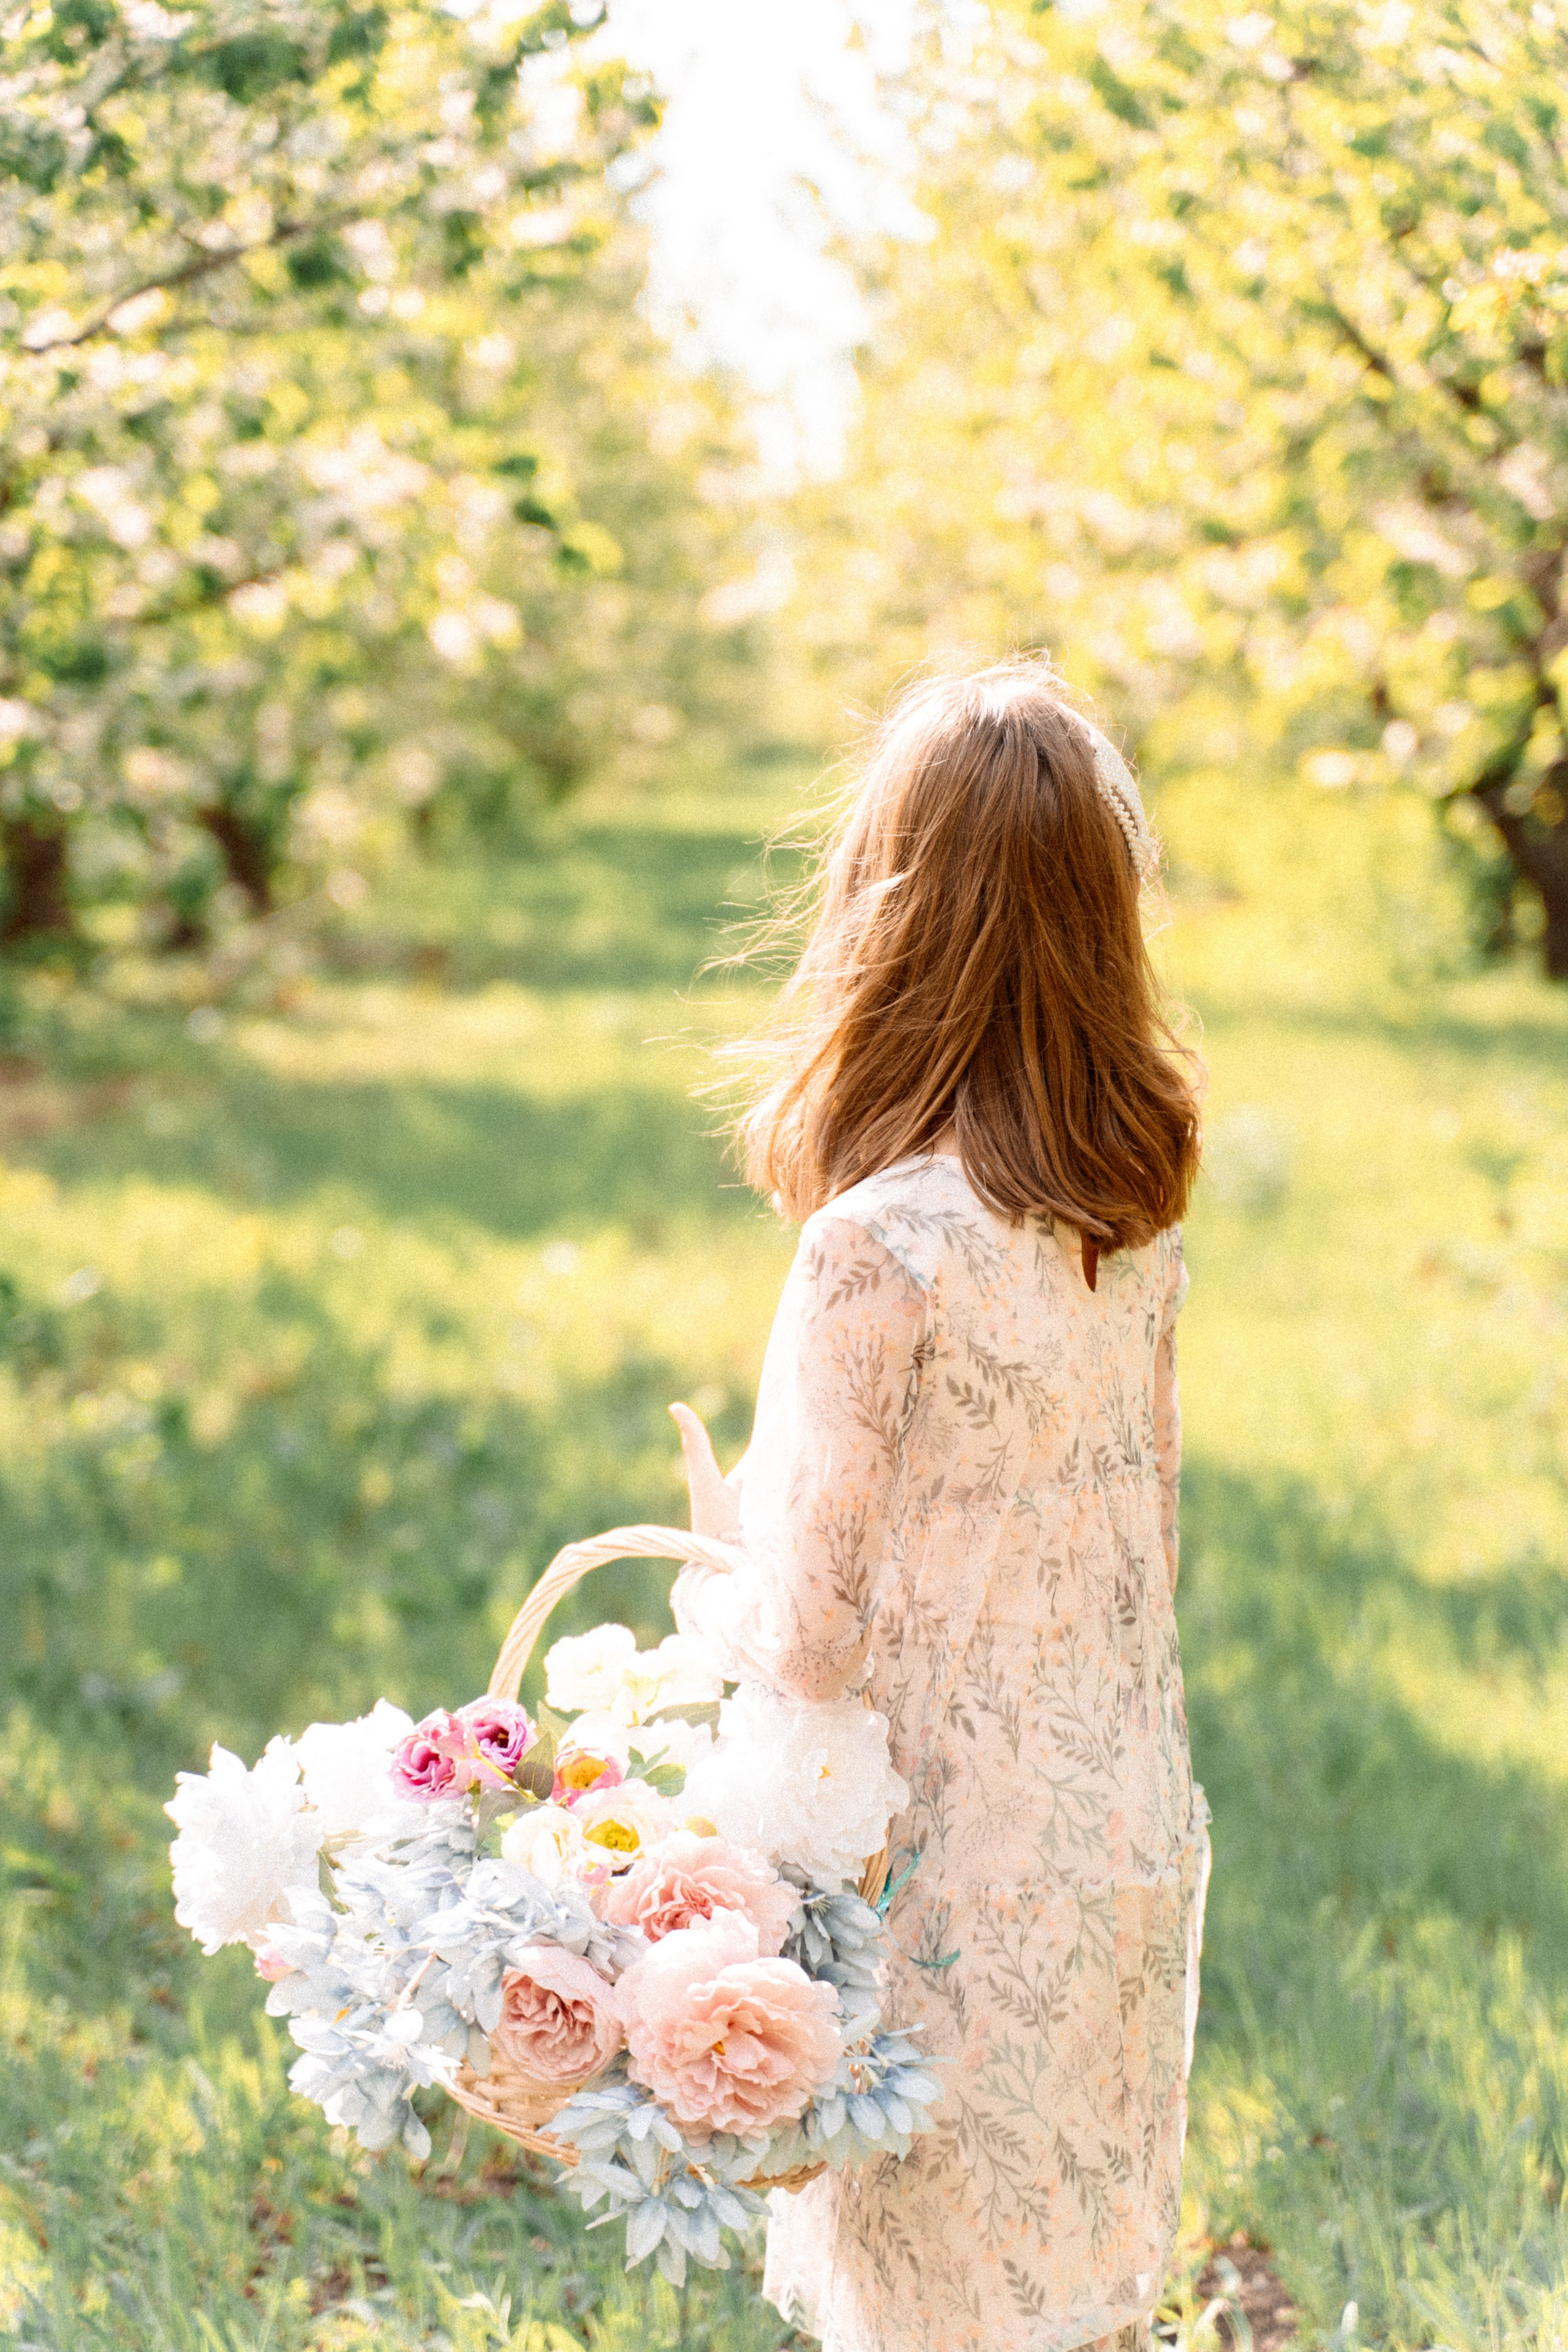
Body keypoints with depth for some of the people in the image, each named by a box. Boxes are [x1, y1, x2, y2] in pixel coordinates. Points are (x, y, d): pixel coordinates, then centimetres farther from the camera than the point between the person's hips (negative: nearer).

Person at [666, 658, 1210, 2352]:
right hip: (1130, 1837, 7)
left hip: (954, 1883, -7)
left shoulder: (881, 1249, -24)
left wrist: (704, 1581, 1)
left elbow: (812, 1641, -19)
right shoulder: (1136, 1218, -2)